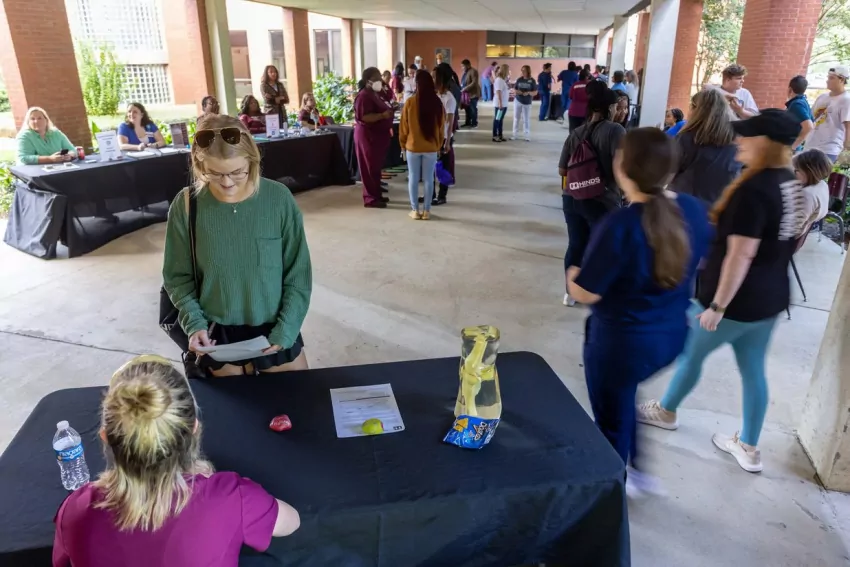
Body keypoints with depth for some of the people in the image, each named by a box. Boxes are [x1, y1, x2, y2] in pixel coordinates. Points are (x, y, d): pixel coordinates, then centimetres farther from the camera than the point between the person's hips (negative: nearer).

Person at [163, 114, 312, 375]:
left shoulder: (278, 198, -14)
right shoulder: (186, 205, -12)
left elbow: (298, 274, -8)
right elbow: (178, 276, -1)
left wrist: (285, 331, -14)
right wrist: (194, 323, -16)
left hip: (274, 330, 0)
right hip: (218, 334, 0)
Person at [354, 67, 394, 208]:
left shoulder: (375, 94, 16)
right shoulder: (364, 96, -16)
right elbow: (364, 117, -26)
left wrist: (388, 111, 16)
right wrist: (383, 115, -30)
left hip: (378, 135, 10)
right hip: (368, 136, -10)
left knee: (376, 167, 14)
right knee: (370, 167, -6)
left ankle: (376, 195, 22)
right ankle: (370, 198, -2)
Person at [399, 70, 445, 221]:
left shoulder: (410, 102, -10)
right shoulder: (437, 102, -5)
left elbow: (403, 126, -4)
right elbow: (441, 127, 3)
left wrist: (403, 144, 9)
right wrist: (439, 145, 15)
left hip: (413, 146, -1)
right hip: (431, 147, 1)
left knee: (413, 178, 9)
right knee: (428, 179, 8)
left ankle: (415, 210, 12)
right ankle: (426, 210, 12)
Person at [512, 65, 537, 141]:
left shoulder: (532, 81, -5)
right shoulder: (519, 80, 1)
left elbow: (535, 92, -5)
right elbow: (514, 90, 6)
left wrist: (528, 93, -23)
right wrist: (516, 92, -17)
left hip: (527, 103, -2)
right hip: (518, 101, 2)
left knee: (526, 119, 2)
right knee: (516, 118, 7)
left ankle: (527, 136, 7)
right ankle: (514, 134, 13)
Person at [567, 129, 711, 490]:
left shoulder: (620, 225, -28)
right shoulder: (695, 210, -7)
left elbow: (586, 293, -21)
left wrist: (572, 276, 0)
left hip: (621, 341, -7)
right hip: (673, 336, 7)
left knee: (611, 418, 17)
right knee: (623, 395, 33)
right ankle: (634, 468, 47)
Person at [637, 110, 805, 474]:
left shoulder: (753, 190, -25)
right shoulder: (791, 184, 5)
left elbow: (740, 255, -26)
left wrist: (717, 305, -21)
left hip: (738, 300, -8)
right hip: (771, 297, 9)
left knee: (690, 354, 14)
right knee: (753, 370, 17)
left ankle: (665, 411, 37)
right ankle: (749, 448, 30)